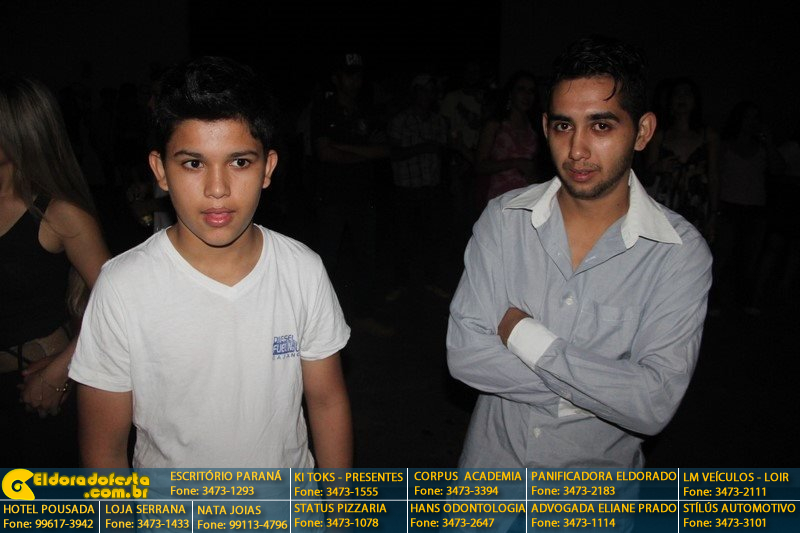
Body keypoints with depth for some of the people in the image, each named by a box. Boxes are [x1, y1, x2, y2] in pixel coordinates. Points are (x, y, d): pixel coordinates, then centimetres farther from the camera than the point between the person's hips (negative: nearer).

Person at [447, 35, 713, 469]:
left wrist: (526, 336, -25)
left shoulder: (681, 252, -18)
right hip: (492, 456, 2)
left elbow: (654, 406, -25)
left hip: (599, 466, -1)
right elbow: (463, 353, -19)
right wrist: (603, 385, -22)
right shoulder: (503, 218, -13)